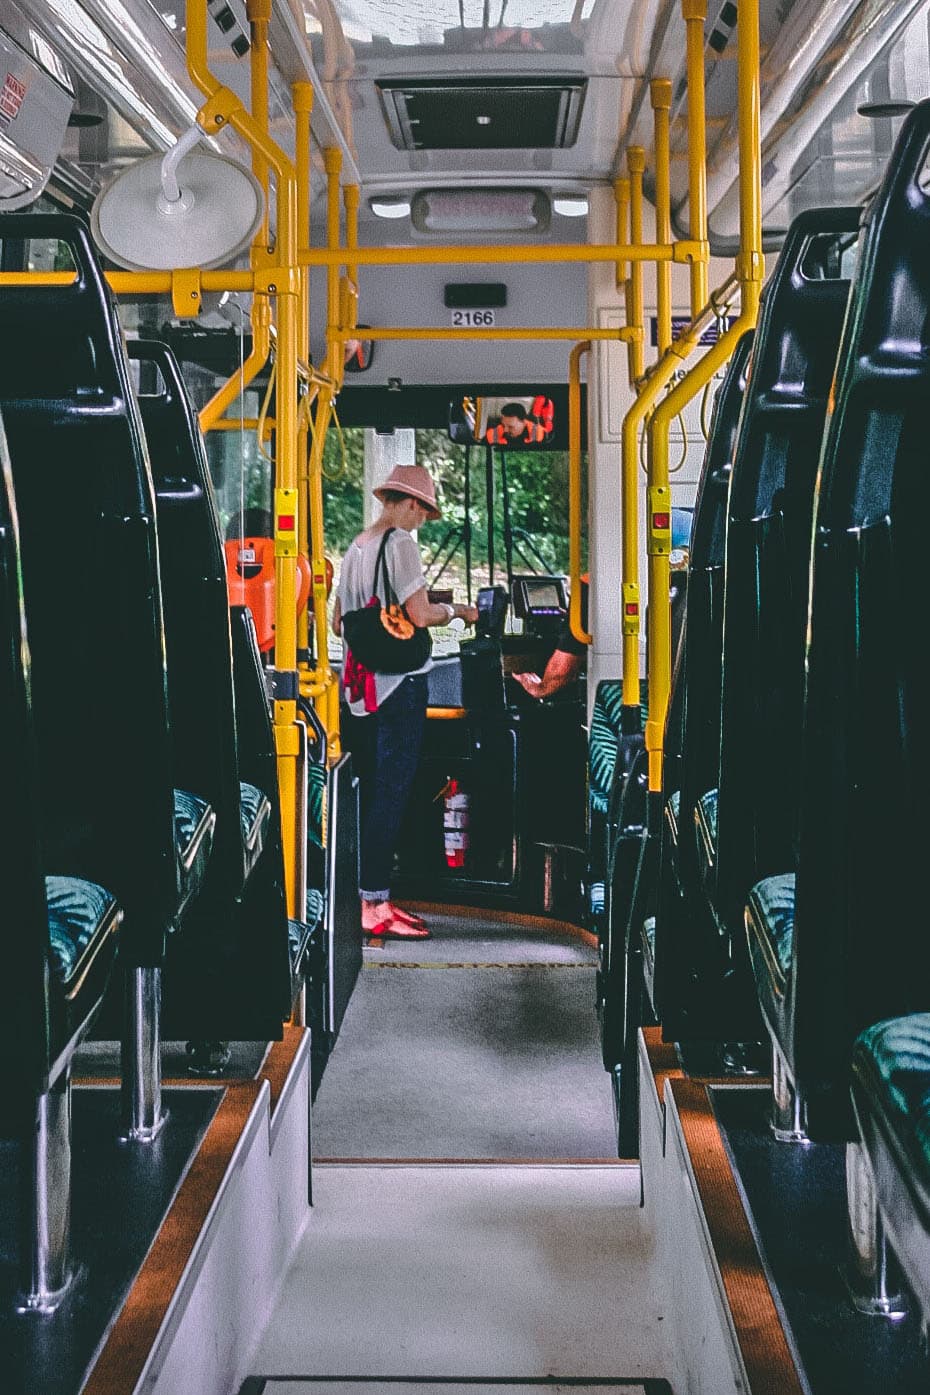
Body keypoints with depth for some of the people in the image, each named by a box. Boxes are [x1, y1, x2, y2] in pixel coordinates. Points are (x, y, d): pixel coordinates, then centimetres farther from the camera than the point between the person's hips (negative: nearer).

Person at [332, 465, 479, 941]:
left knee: (369, 792, 12)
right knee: (390, 795, -5)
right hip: (399, 683, -8)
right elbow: (421, 615, -17)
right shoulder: (400, 542, -10)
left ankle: (370, 898, 18)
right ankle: (374, 906, -4)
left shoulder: (355, 548, 15)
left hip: (360, 685, 8)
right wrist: (457, 611, 1)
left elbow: (339, 623, 21)